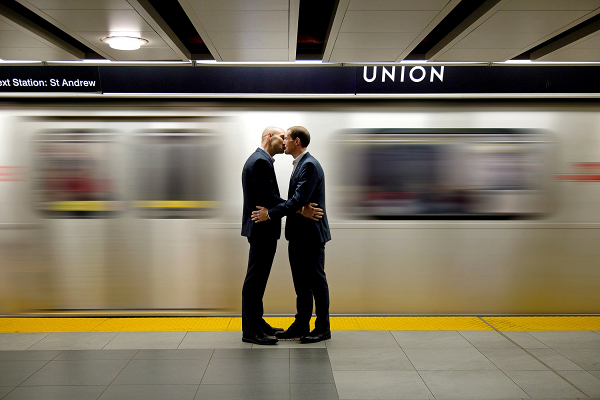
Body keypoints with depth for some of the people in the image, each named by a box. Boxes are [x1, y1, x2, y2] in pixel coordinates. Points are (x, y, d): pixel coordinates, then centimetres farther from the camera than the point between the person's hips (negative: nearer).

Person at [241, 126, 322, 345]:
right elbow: (269, 198, -22)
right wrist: (301, 210, -19)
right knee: (255, 280, -4)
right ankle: (250, 331, 3)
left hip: (261, 229, 11)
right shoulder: (261, 161, -16)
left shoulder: (259, 160, 17)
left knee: (257, 279, 15)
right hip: (262, 229, -11)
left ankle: (256, 322, 25)